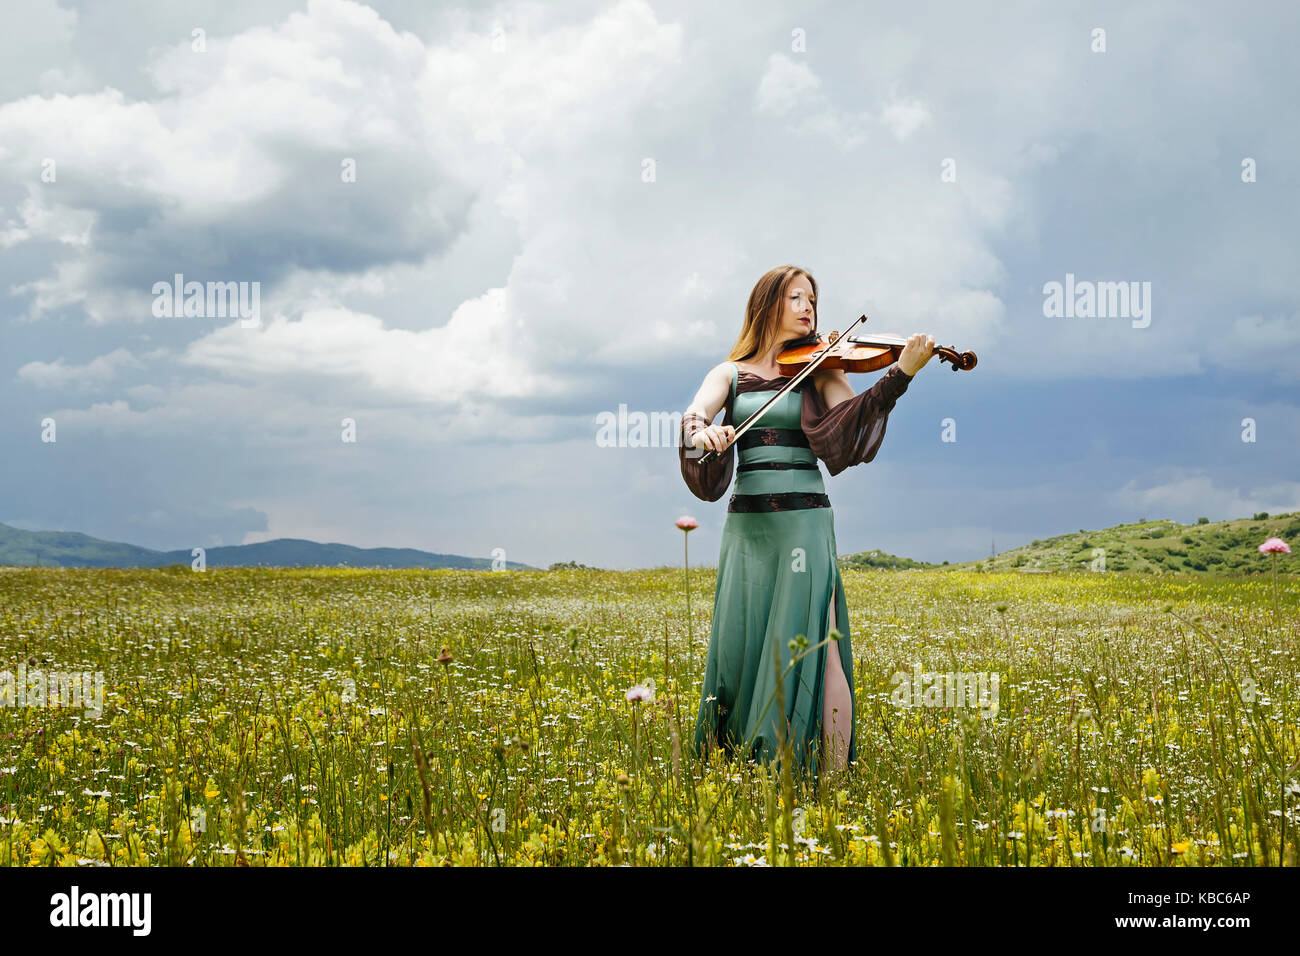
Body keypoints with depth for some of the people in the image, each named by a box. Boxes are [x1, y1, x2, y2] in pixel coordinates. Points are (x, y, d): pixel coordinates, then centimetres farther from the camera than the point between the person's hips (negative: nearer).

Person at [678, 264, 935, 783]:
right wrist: (703, 432, -30)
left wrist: (900, 375, -21)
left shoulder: (820, 372, 9)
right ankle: (736, 763, 17)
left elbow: (850, 428, -9)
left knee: (813, 646, -11)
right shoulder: (730, 374, 13)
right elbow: (694, 413, -6)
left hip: (803, 521, -2)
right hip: (745, 526, 2)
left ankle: (834, 773, -8)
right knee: (739, 648, 2)